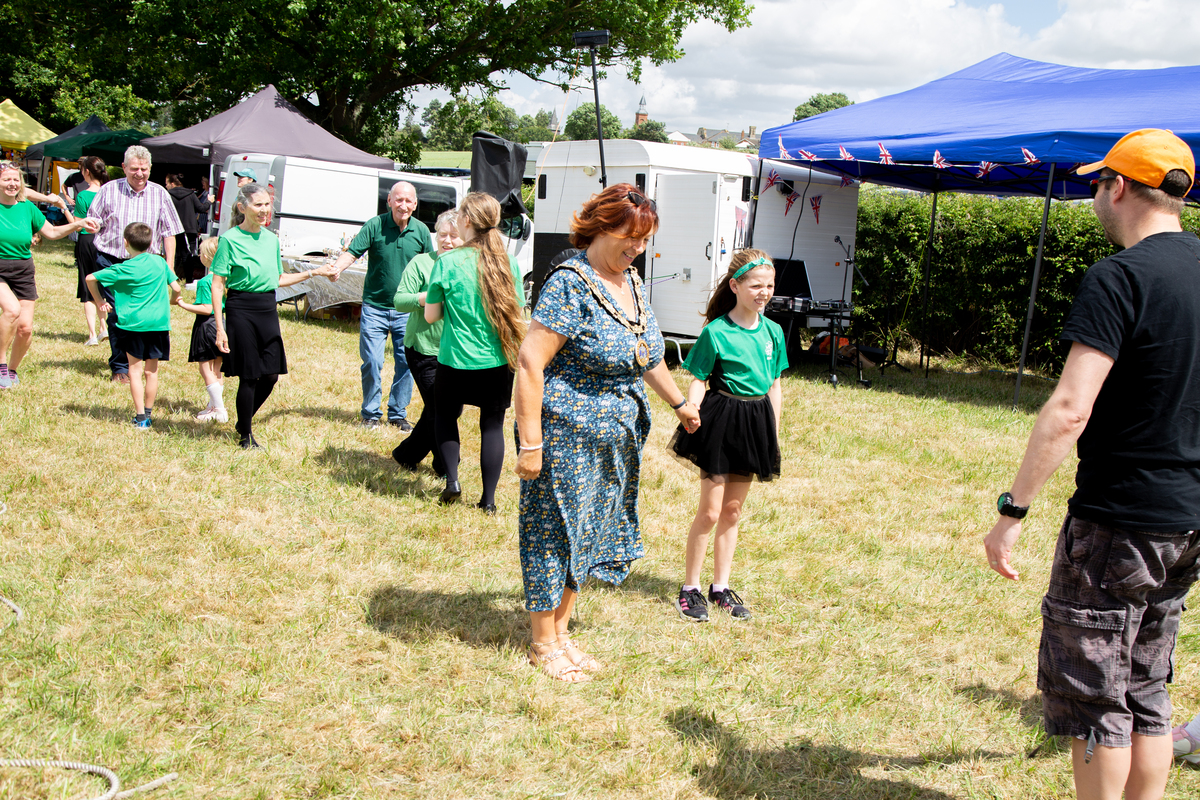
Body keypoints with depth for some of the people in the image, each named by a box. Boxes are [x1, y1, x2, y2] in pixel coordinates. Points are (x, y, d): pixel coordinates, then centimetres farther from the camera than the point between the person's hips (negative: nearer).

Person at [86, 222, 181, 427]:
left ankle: (141, 417, -1)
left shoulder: (124, 269, -5)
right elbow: (176, 288, 7)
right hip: (158, 322, 3)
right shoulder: (160, 262, 4)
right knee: (151, 371, 10)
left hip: (134, 323, -3)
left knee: (135, 371, 3)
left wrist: (99, 301, 9)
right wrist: (172, 301, 29)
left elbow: (91, 278, -5)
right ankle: (148, 413, 17)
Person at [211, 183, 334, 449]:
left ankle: (244, 423, 27)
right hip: (241, 310, -6)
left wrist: (313, 273, 17)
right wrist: (220, 327, -14)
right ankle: (245, 435, 16)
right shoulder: (230, 239, -8)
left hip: (268, 309, 6)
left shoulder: (271, 239, 11)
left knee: (271, 374, 5)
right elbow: (217, 285, -8)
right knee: (249, 376, -1)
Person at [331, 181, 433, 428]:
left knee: (406, 362, 5)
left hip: (407, 310, 2)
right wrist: (337, 268, -34)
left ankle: (398, 413, 20)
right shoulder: (375, 225, -7)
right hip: (374, 307, -2)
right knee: (372, 362, -1)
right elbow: (352, 252, -15)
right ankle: (371, 413, 16)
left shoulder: (421, 231, 1)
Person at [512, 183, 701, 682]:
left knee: (590, 530, 15)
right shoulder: (571, 284, -18)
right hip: (565, 435, -8)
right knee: (554, 532, 3)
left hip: (615, 441, 8)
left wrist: (679, 402, 31)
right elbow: (530, 363, -22)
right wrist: (530, 443, -24)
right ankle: (543, 644, 18)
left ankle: (561, 631, 29)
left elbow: (646, 353, 23)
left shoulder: (630, 280, 8)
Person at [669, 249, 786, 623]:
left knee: (733, 511, 14)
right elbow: (697, 382, -8)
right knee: (710, 511, -1)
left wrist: (774, 434, 12)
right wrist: (691, 423, -15)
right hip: (721, 419, -5)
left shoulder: (773, 331, 5)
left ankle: (720, 587, 25)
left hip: (756, 420, 5)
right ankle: (689, 589, 12)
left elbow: (775, 385, 12)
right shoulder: (716, 332, -11)